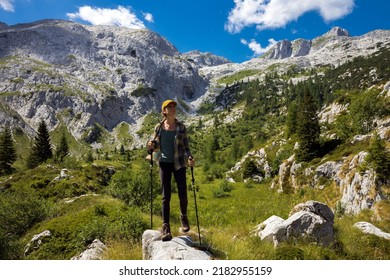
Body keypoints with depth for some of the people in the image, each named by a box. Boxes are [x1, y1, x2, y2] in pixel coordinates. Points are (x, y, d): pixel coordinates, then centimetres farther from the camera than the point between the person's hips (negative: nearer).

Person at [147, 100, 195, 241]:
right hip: (164, 163, 1)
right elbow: (158, 145, 11)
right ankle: (165, 227, 5)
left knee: (182, 194, 0)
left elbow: (186, 146, -1)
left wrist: (190, 158, -20)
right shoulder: (158, 127, 2)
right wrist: (152, 146, -12)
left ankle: (183, 216, 30)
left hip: (178, 163, 0)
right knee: (166, 195, -2)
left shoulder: (181, 127, -2)